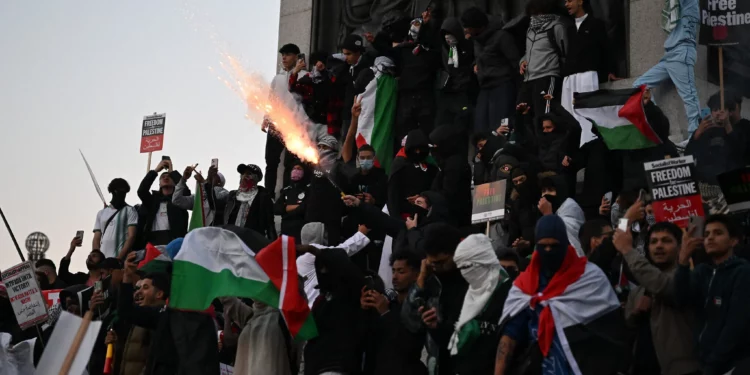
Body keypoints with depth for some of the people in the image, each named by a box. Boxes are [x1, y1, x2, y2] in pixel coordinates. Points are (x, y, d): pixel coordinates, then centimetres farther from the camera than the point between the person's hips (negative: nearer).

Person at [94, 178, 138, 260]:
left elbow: (131, 237, -3)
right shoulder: (101, 213, 21)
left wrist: (119, 258, -14)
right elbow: (96, 239, 17)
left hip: (121, 260, -4)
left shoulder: (130, 211, 8)